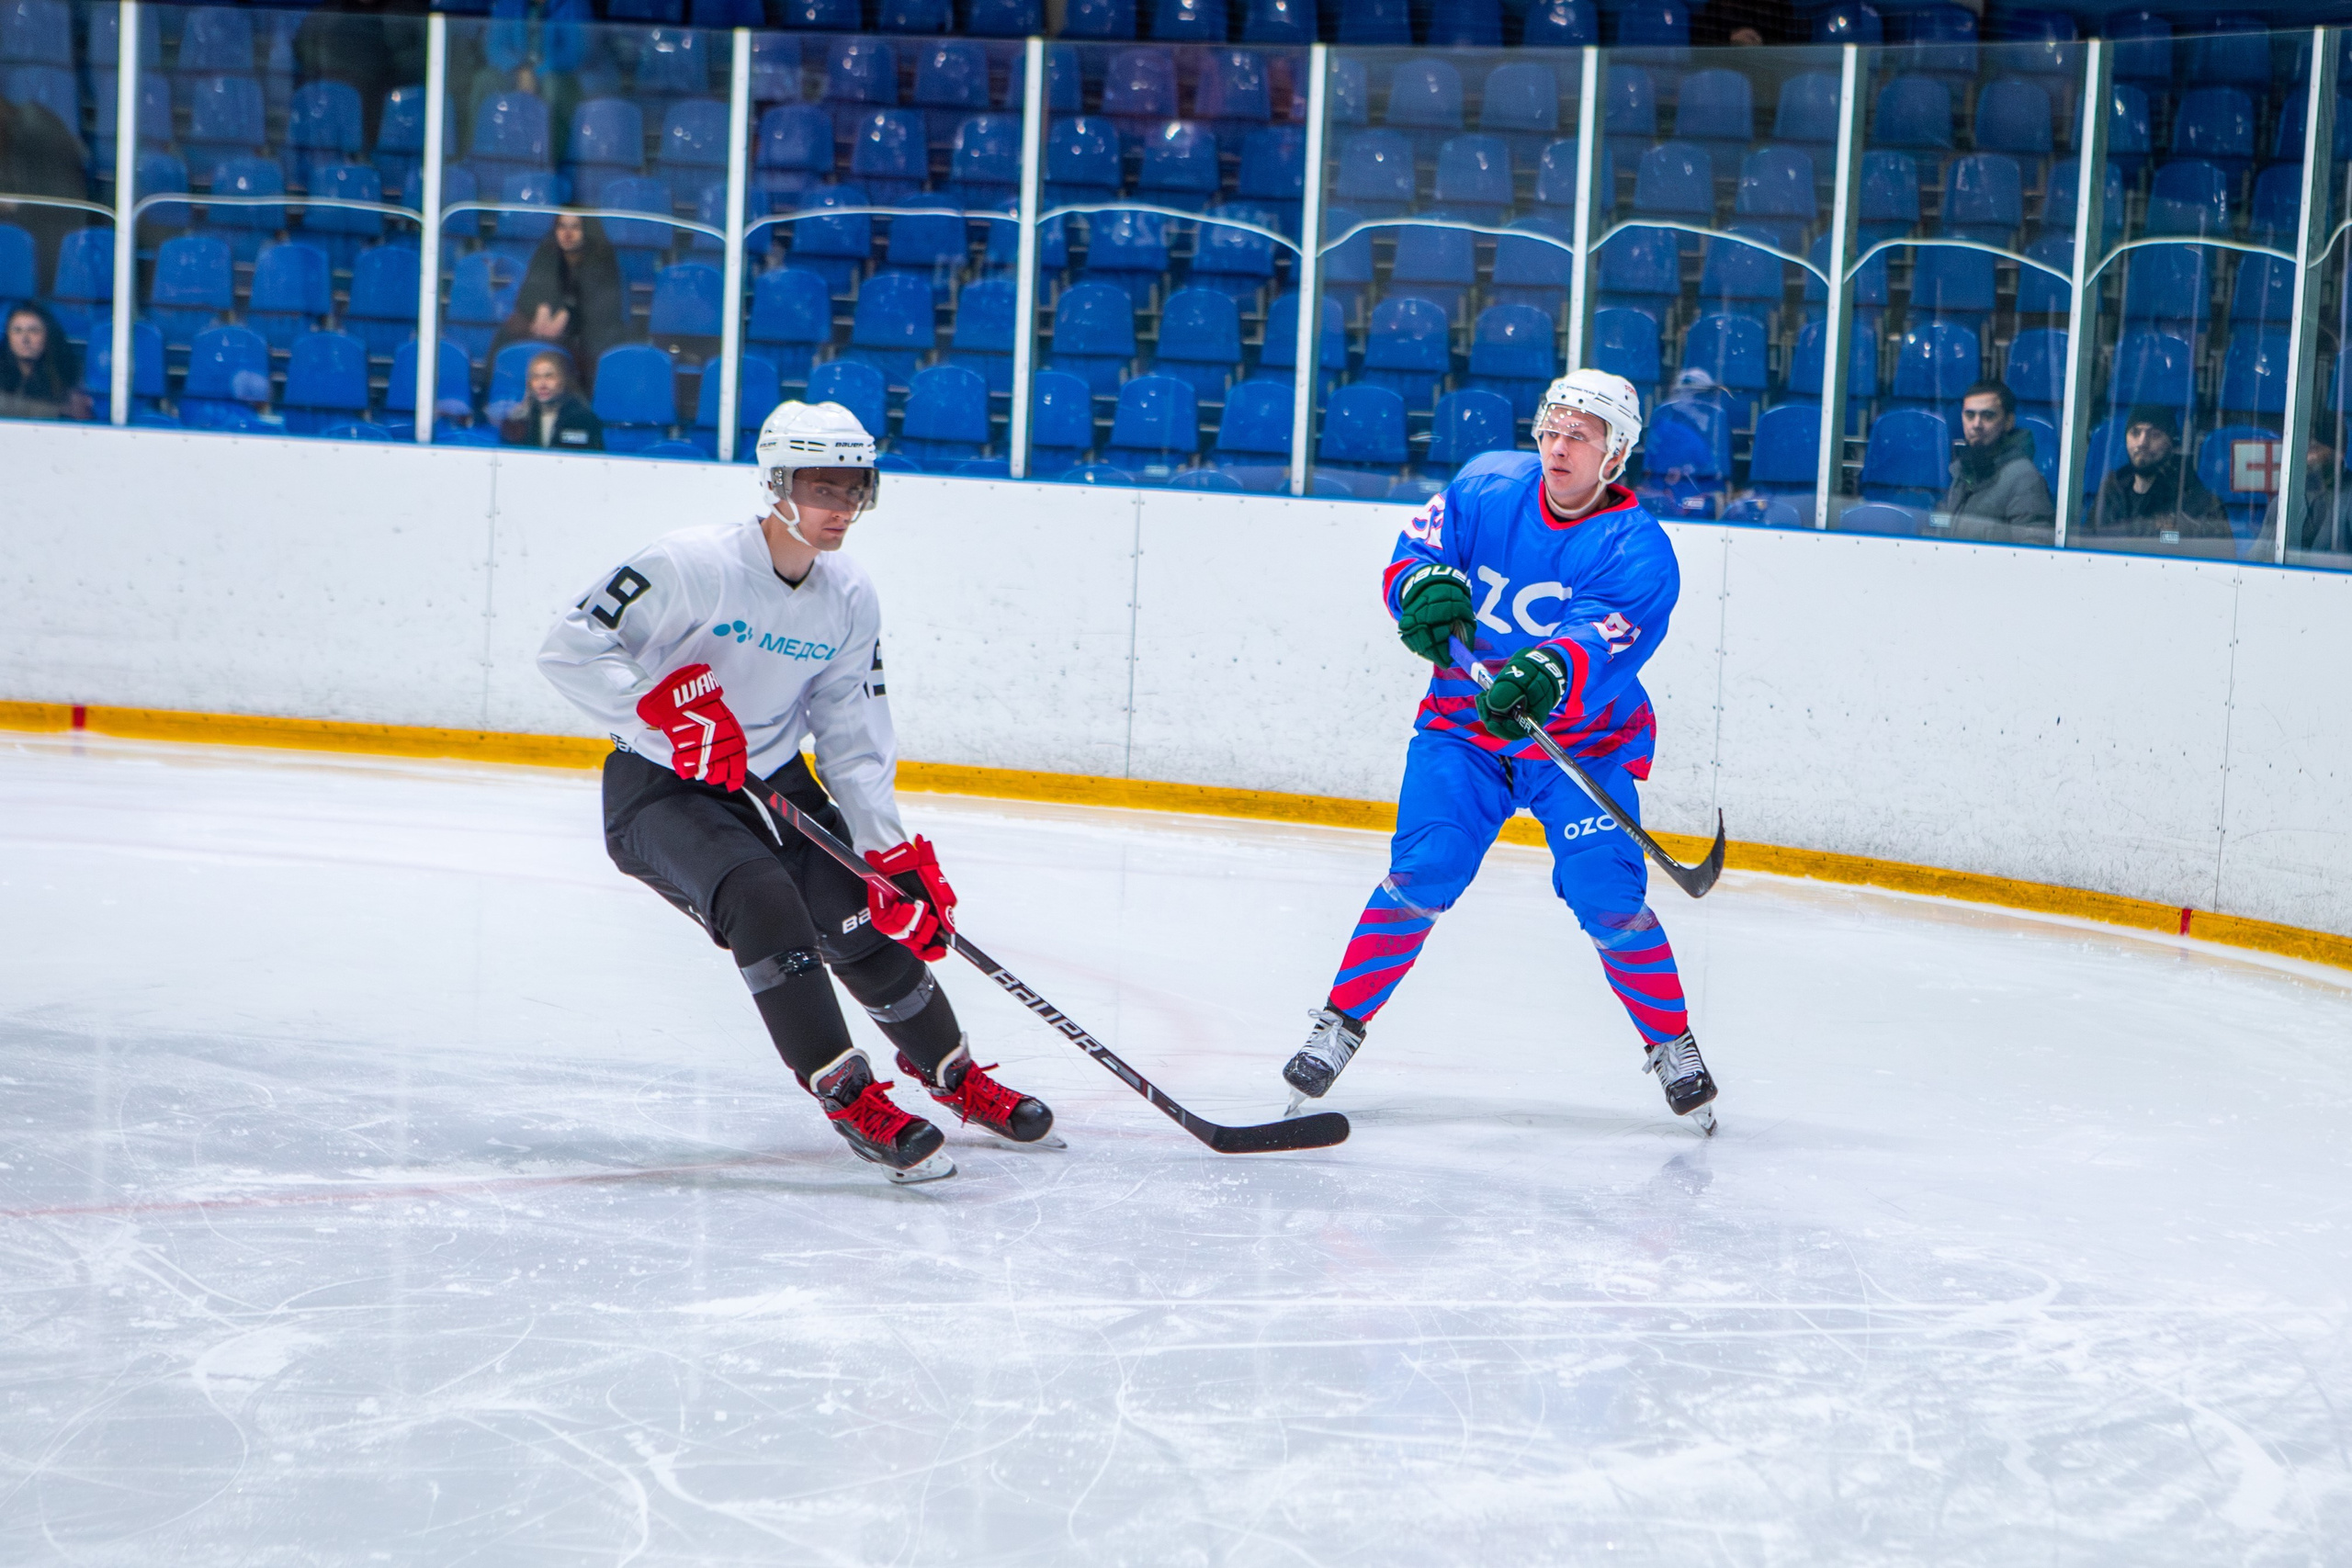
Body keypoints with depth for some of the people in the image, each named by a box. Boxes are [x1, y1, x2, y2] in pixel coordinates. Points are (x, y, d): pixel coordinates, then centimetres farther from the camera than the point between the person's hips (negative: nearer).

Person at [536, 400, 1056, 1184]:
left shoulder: (851, 598, -2)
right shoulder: (692, 564, -22)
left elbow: (854, 741, 1)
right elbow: (569, 648, -21)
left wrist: (894, 851, -10)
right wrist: (667, 709, -32)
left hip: (773, 786, 6)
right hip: (659, 793, -6)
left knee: (867, 919, -1)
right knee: (763, 901, -30)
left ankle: (955, 1076, 23)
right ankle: (850, 1099, -22)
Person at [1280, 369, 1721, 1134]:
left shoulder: (1638, 552, -17)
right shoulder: (1486, 487, -6)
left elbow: (1601, 644, -32)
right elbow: (1410, 558, -7)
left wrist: (1546, 676, -53)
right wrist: (1425, 591, -31)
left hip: (1584, 740, -2)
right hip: (1464, 723, 2)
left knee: (1605, 893, -14)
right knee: (1422, 873, -14)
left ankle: (1670, 1041, 6)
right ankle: (1343, 1020, 0)